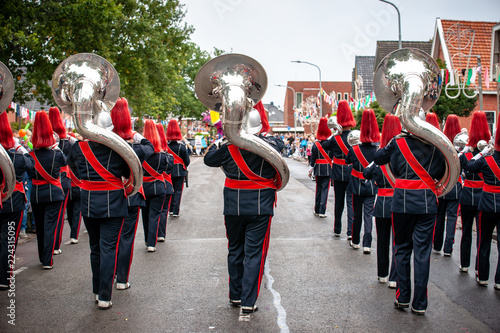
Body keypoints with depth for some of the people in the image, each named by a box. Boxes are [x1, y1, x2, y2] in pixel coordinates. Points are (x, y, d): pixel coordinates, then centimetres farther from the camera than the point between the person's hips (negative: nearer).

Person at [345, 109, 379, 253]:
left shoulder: (354, 149, -8)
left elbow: (347, 161, 8)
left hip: (357, 186, 0)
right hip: (372, 186, 0)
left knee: (357, 214, 12)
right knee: (369, 214, 1)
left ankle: (355, 241, 22)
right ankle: (367, 244, -5)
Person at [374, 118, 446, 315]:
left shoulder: (399, 142, -3)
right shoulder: (435, 144, 1)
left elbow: (378, 158, 9)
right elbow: (441, 173, 8)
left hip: (403, 201, 0)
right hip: (427, 202, 1)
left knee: (402, 248, 13)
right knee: (422, 251, 3)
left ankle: (403, 297, 17)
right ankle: (419, 304, 7)